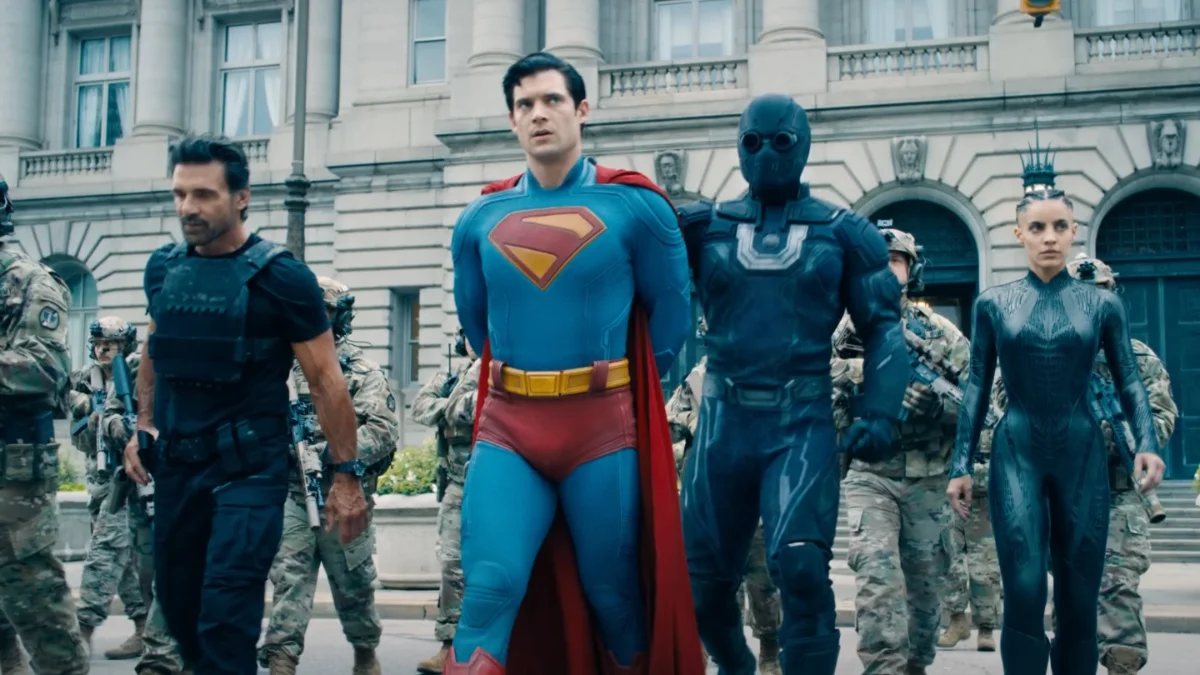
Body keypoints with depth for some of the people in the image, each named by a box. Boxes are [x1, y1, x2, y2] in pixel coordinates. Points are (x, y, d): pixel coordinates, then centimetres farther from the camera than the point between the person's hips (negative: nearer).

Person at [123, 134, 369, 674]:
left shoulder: (279, 276, -10)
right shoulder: (163, 268, 5)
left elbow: (326, 380, -8)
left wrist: (346, 474, -9)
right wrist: (144, 426, 12)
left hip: (250, 464, -5)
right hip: (176, 461, 6)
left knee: (225, 613, -14)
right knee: (177, 605, 14)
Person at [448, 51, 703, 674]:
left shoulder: (635, 207, -1)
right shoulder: (479, 220, 8)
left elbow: (671, 316, 8)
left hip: (604, 428, -2)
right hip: (506, 428, 2)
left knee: (612, 592, 8)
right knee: (490, 587, -12)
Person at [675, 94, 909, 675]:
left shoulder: (844, 234, 5)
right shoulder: (704, 227, 7)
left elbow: (883, 330, 5)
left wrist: (879, 415, -9)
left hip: (801, 423, -2)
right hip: (724, 421, 2)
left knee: (800, 568, -19)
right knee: (702, 580, 10)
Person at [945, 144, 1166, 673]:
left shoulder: (1101, 304, 4)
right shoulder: (993, 304, 3)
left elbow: (1129, 381, 5)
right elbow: (977, 387, 6)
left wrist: (1147, 443, -12)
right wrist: (961, 466, 3)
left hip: (1082, 454, 1)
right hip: (1017, 453, -1)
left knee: (1079, 602, 5)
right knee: (1025, 594, -10)